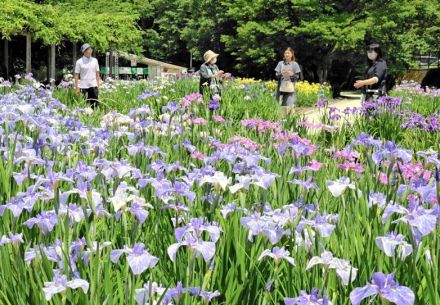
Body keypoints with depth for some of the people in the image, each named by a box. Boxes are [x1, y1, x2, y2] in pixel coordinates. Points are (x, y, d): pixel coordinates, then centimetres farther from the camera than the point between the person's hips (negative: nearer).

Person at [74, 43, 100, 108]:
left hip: (93, 86, 3)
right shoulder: (79, 62, -2)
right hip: (83, 86, -2)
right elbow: (76, 76, -1)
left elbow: (97, 74, 13)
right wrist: (77, 88, -5)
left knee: (95, 104, -2)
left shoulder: (95, 60, 7)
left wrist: (98, 85, 6)